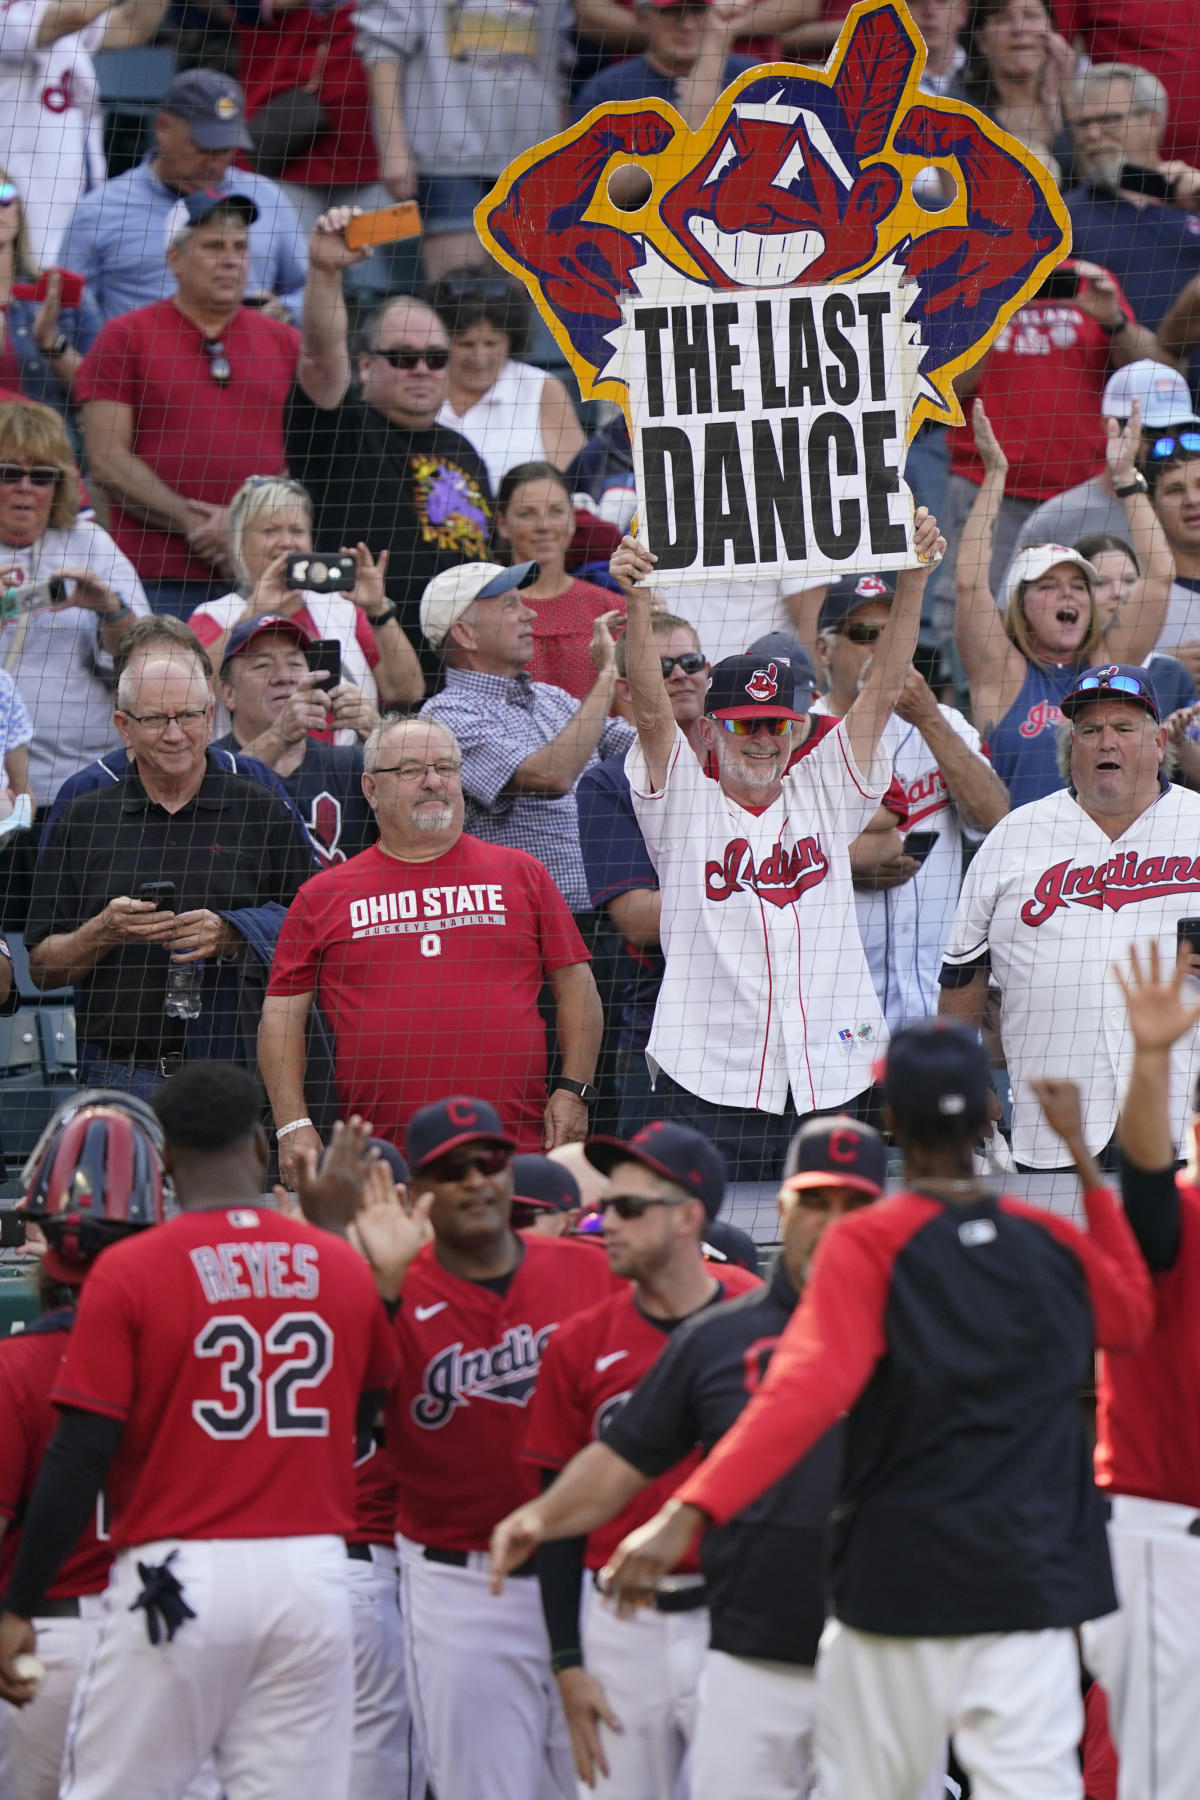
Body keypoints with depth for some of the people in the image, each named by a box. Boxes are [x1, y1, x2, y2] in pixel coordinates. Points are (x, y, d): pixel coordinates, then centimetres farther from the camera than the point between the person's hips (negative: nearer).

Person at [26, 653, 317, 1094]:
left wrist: (230, 938, -12)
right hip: (120, 1071, 1)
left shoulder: (264, 814, 8)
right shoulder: (83, 821, 11)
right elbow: (42, 969, 10)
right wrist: (104, 932, -9)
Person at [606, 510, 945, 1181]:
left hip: (830, 1089, 2)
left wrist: (913, 579, -5)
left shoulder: (824, 794, 13)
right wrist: (638, 601, -21)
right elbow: (652, 708, -7)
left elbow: (883, 692, 6)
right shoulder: (684, 803, 7)